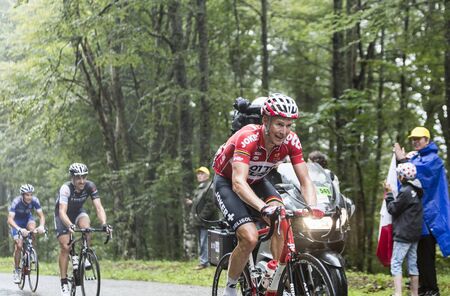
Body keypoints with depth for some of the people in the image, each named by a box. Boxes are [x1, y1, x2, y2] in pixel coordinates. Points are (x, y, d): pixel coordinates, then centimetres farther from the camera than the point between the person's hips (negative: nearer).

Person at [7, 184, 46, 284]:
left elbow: (41, 215, -24)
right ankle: (16, 270, -3)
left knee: (32, 228, -33)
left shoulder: (34, 200, -24)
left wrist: (41, 226, -46)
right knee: (19, 245, -17)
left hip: (27, 218, 2)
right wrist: (19, 229, -55)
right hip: (17, 221, -2)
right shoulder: (16, 202, -32)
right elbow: (10, 219, -39)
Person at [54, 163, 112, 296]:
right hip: (63, 216, -2)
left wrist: (104, 224, -49)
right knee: (65, 247, -13)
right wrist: (70, 226, -63)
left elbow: (99, 207, -31)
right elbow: (62, 212, -44)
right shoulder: (66, 188, -34)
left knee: (85, 224, -32)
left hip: (78, 212, 3)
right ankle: (64, 282, -5)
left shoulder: (90, 186, -25)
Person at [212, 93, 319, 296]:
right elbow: (238, 183, -46)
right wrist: (264, 207, -62)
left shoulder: (291, 141, -21)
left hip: (256, 181, 5)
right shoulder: (248, 138, -36)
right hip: (227, 182, -5)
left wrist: (313, 209, -39)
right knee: (250, 238, -24)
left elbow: (305, 181, -19)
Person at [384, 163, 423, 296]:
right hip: (415, 233, 9)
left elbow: (393, 209, -9)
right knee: (412, 263, 11)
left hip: (404, 234, -9)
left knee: (396, 263, -9)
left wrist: (388, 194, 2)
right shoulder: (416, 190, 10)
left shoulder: (405, 192, -17)